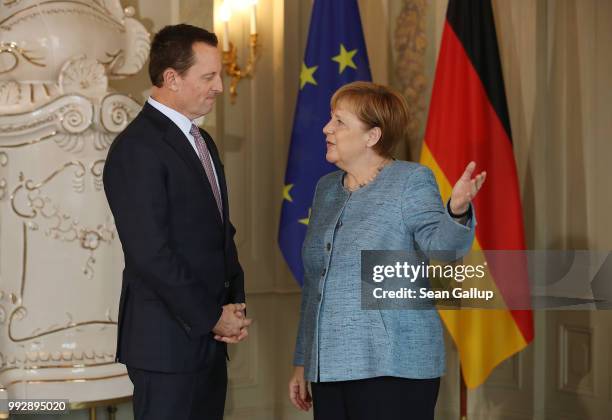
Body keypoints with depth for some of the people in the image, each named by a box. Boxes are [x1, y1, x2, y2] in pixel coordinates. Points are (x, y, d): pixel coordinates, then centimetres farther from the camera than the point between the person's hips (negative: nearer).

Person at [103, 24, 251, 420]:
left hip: (208, 340, 8)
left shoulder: (202, 141, 14)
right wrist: (213, 316, -13)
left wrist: (235, 305, 4)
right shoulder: (137, 148, -15)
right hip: (167, 341, -8)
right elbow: (151, 253, -20)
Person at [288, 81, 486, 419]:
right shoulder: (326, 189, 13)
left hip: (394, 369, -6)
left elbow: (440, 244, -19)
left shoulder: (411, 182, -4)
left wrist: (457, 211, -40)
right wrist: (302, 362, 18)